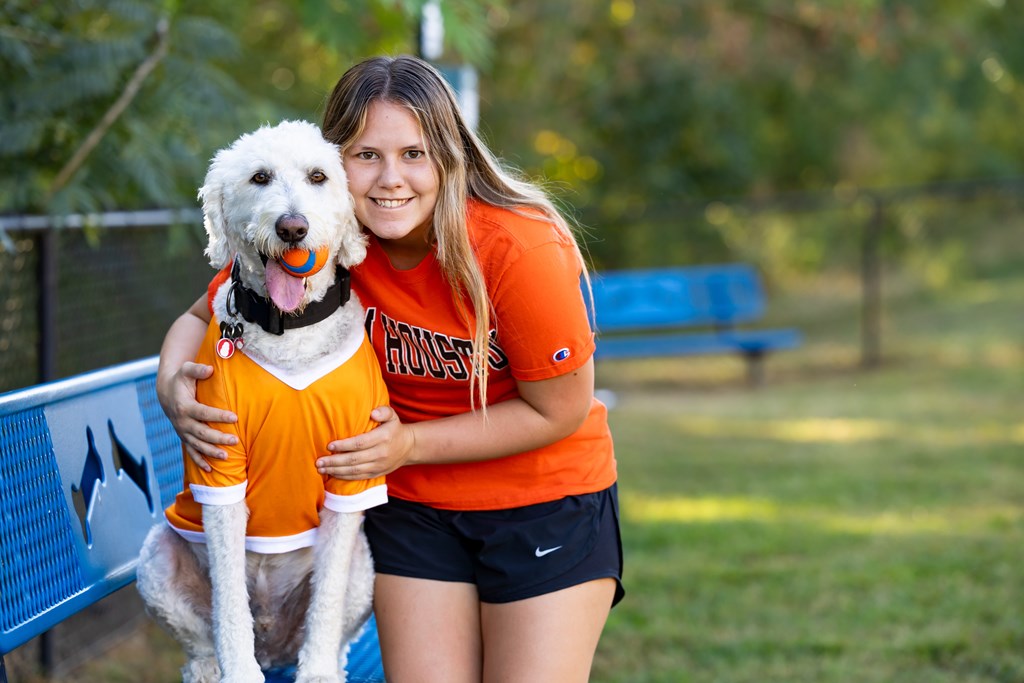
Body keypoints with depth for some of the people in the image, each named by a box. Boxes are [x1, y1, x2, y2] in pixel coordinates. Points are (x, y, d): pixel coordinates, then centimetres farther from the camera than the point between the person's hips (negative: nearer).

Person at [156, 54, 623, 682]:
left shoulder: (520, 246, -25)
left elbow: (559, 411, -15)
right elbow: (202, 317, 1)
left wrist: (411, 444, -20)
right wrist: (173, 388, -21)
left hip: (547, 498, -3)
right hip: (414, 506, 3)